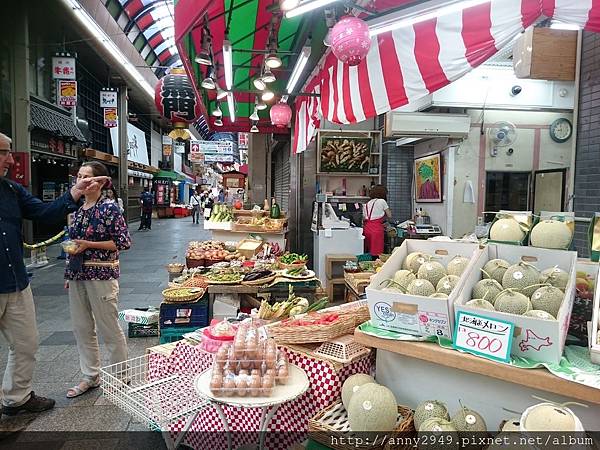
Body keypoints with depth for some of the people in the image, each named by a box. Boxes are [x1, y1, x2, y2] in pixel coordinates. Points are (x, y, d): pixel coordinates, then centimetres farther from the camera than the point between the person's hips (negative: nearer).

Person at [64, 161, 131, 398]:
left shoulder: (109, 208, -12)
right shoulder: (78, 208, 9)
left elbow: (123, 242, -14)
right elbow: (74, 241, 18)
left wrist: (89, 245, -18)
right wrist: (69, 274, 16)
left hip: (101, 274, -7)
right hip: (77, 274, 7)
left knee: (109, 328, 3)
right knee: (81, 328, 14)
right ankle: (90, 376, 29)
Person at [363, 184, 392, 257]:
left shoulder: (366, 204, 17)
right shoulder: (382, 201, 2)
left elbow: (364, 219, 11)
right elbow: (389, 216, 6)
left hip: (367, 228, 6)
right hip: (377, 228, -5)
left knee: (368, 251, 10)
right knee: (377, 252, -3)